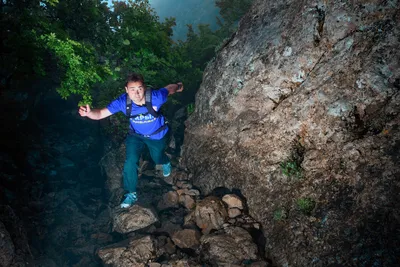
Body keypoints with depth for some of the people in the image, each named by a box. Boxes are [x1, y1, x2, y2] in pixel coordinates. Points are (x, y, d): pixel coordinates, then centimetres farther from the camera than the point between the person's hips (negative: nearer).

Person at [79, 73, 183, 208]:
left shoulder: (155, 97, -38)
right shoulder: (122, 101, -34)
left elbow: (170, 88, -17)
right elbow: (101, 113, -38)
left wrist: (179, 86, 6)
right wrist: (89, 113, -61)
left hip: (157, 135, 0)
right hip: (135, 135, 1)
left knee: (157, 158, 23)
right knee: (130, 162, -11)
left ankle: (166, 163, 65)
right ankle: (131, 193, 14)